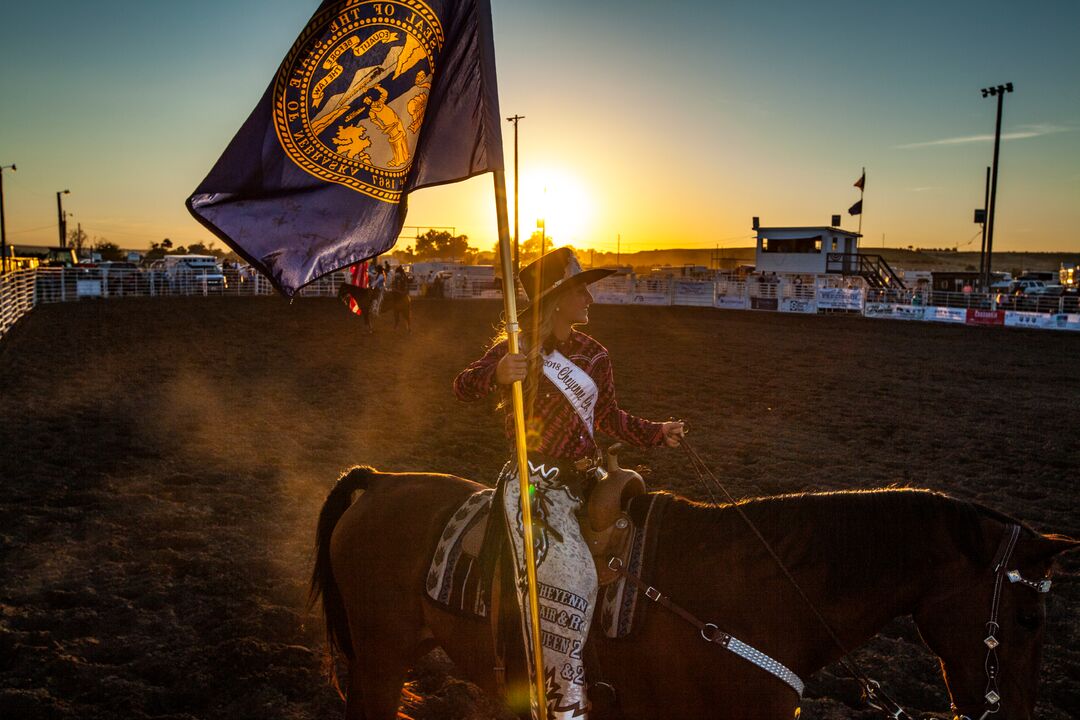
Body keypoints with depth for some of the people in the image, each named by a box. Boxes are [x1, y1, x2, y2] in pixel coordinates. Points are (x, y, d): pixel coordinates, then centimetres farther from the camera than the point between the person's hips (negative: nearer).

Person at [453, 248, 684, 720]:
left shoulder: (594, 355, 11)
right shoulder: (520, 348, -5)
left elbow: (608, 417, 20)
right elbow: (463, 388, -12)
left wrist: (656, 433, 8)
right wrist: (498, 374, -33)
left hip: (579, 478, 7)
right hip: (534, 481, -7)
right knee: (569, 574, -22)